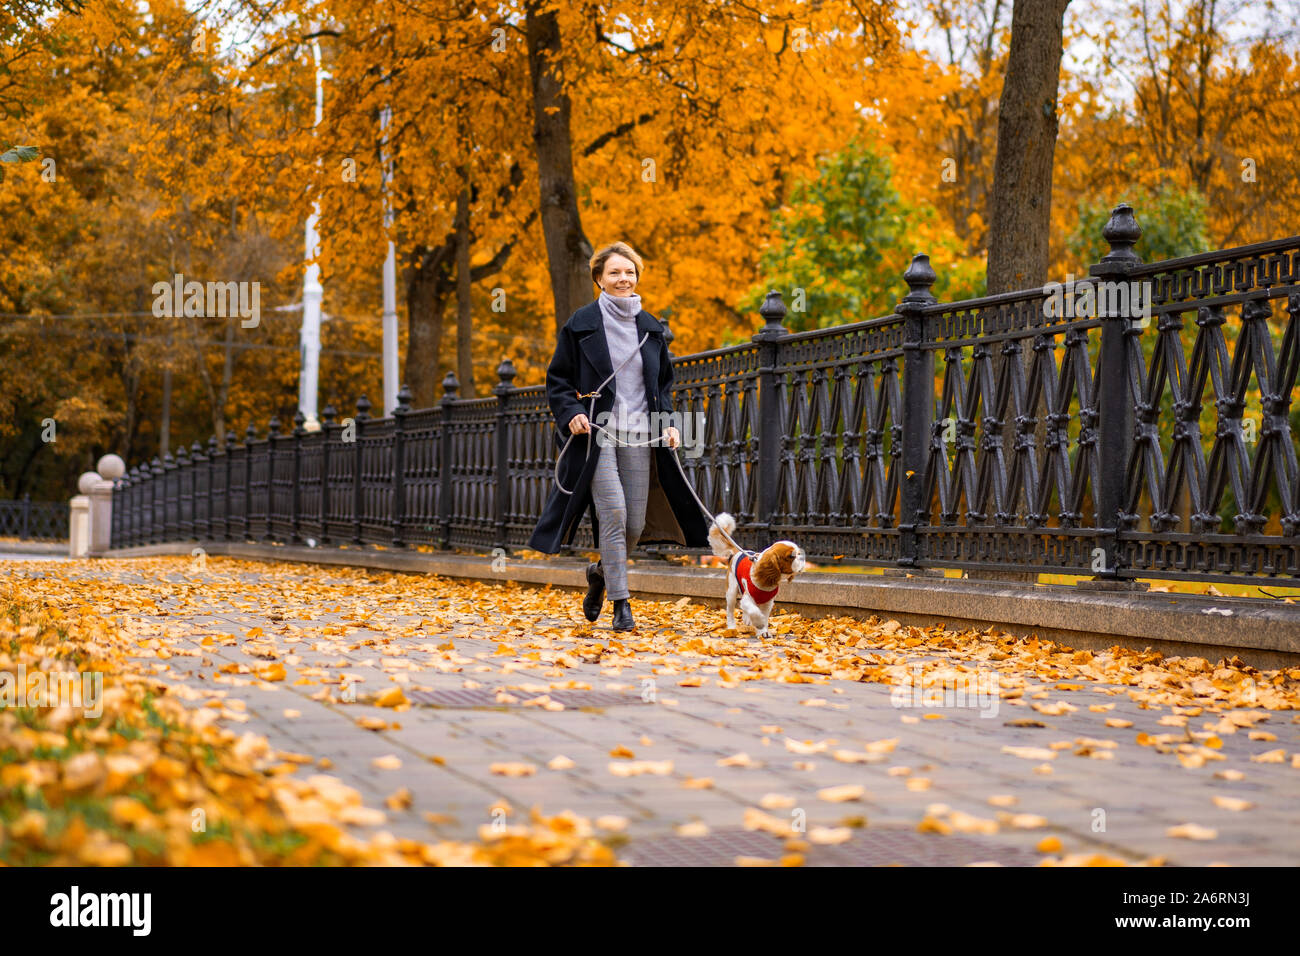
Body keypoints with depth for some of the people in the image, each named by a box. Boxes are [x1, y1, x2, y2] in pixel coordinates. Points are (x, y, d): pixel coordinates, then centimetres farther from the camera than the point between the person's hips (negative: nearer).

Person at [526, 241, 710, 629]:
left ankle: (601, 572, 32)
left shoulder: (650, 327, 13)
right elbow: (557, 379, 4)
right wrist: (571, 413, -13)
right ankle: (620, 602, -9)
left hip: (638, 436, 4)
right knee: (613, 513, -16)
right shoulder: (582, 323, 1)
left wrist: (669, 422, 5)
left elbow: (664, 383, 21)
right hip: (596, 433, -4)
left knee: (636, 524, 2)